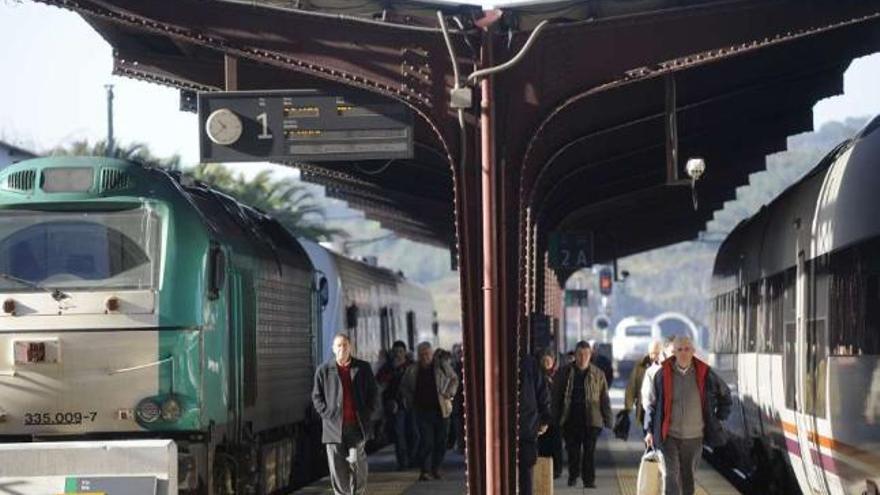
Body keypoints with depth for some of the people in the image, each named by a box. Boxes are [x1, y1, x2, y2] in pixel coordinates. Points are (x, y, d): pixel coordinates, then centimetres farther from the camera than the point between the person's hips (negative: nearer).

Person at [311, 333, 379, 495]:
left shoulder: (363, 368, 7)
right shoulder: (323, 370, 4)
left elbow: (373, 392, 13)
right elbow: (316, 396, 9)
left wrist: (367, 413, 2)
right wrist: (326, 414, -3)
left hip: (357, 426, 0)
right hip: (334, 426, 0)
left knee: (356, 462, -4)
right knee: (337, 467, 0)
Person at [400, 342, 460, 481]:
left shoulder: (441, 365, 0)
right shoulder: (413, 370, 3)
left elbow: (454, 379, 12)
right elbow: (404, 386, 19)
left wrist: (449, 393, -2)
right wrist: (409, 400, 7)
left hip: (441, 410, 1)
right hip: (423, 410, -1)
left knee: (441, 441, 5)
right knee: (426, 441, -10)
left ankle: (436, 468, 20)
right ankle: (424, 471, -6)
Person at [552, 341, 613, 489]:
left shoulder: (598, 374, 4)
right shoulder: (565, 373, 5)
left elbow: (605, 399, 6)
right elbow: (557, 396, 9)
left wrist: (608, 420, 2)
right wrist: (556, 418, 5)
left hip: (591, 419, -1)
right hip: (571, 419, 1)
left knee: (589, 451, -3)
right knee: (573, 450, 6)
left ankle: (589, 480, 3)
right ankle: (573, 476, 24)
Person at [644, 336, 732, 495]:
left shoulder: (704, 374, -2)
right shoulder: (663, 374, -4)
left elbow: (724, 393, 14)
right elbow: (652, 403, 5)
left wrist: (718, 419, 11)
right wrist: (650, 430, 2)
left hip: (694, 437, 2)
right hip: (668, 436, -2)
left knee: (687, 477, 12)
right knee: (670, 475, -13)